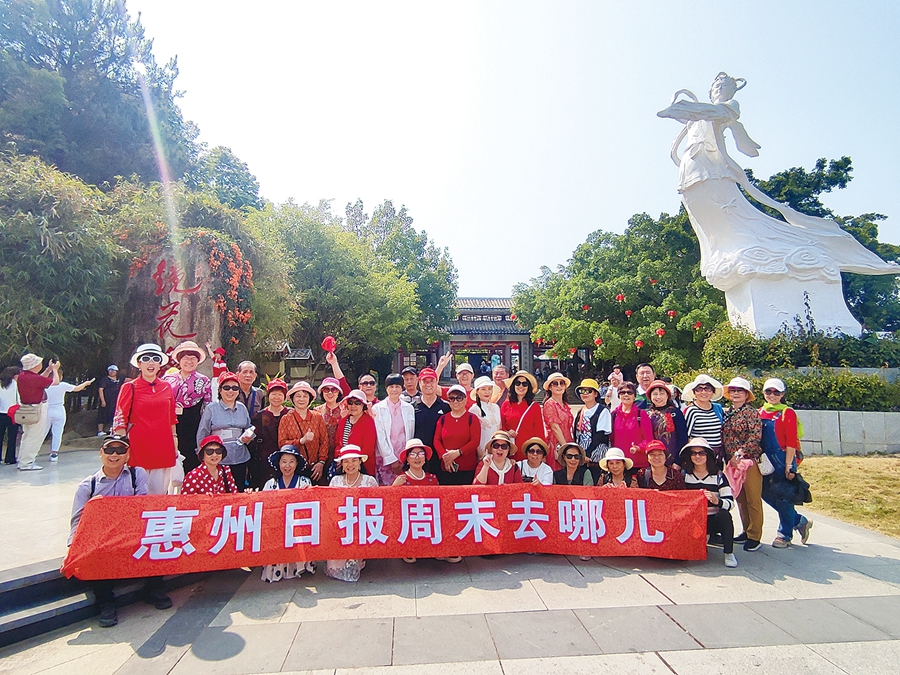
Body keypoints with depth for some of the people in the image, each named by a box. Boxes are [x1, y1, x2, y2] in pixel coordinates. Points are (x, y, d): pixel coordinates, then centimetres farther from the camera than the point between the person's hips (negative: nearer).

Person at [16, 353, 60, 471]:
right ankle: (26, 463, 1)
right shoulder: (34, 378, -24)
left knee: (27, 436, 19)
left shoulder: (22, 376, 2)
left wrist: (48, 369, 20)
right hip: (36, 409, -10)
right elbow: (55, 381, -11)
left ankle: (22, 461, 26)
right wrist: (55, 369, 6)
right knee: (34, 437, -2)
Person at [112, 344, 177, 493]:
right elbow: (119, 420, -3)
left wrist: (175, 444, 13)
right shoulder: (129, 387, -1)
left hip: (162, 446, 3)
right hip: (138, 446, -3)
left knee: (160, 492, 6)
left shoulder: (167, 387, 9)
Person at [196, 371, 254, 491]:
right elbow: (202, 435, 1)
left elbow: (248, 429, 20)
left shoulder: (242, 408, 9)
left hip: (240, 459, 3)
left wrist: (248, 437, -2)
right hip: (218, 460, -3)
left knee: (239, 492, 7)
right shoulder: (211, 408, -2)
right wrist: (205, 456, -2)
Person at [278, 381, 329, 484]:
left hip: (315, 468, 1)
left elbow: (324, 441, 4)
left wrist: (321, 462, -6)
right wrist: (301, 441, -17)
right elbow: (281, 443, -3)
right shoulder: (286, 419, 3)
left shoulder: (318, 417, 6)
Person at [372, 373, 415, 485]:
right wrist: (392, 459, -8)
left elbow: (410, 435, 8)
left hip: (404, 459, 2)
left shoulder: (409, 408, 7)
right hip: (385, 458, -2)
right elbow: (380, 437, -4)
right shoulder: (377, 408, -1)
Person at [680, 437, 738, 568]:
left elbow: (730, 503, -12)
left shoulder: (718, 476, -3)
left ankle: (729, 553, -14)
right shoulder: (684, 474, 1)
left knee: (724, 515, -33)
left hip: (713, 521, -1)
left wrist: (717, 501, -31)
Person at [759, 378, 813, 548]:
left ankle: (785, 534, 18)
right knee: (766, 493, 9)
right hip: (766, 460, 6)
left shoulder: (788, 413, -6)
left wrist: (789, 466, -15)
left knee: (783, 497, 1)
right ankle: (799, 521, 29)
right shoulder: (761, 412, 10)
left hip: (783, 459, -6)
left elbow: (791, 442, -11)